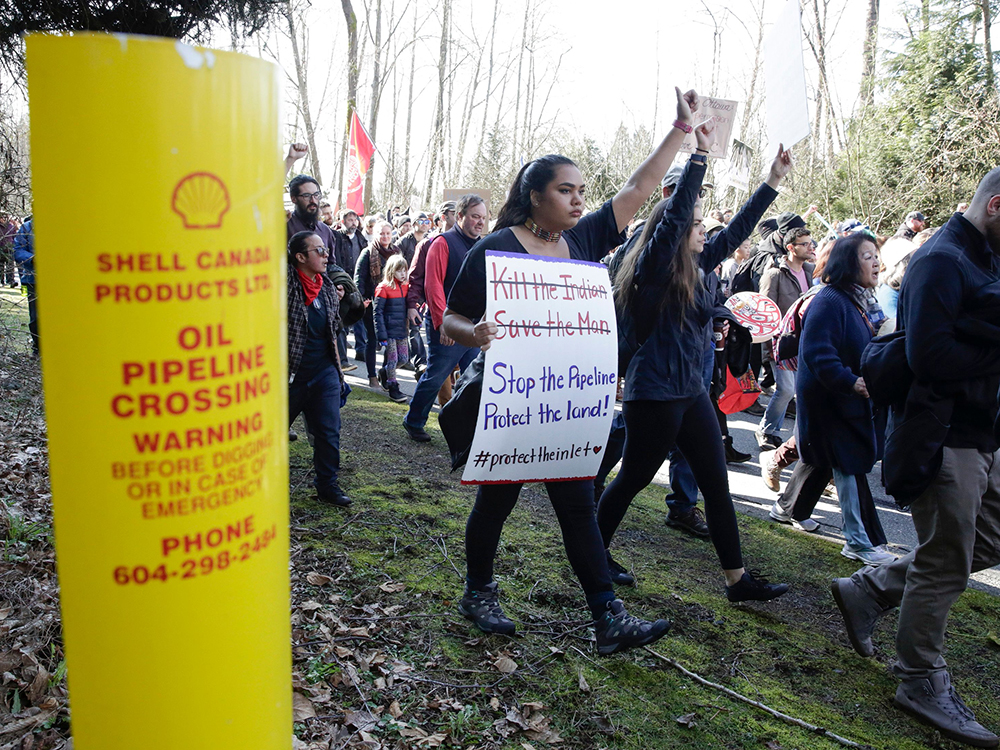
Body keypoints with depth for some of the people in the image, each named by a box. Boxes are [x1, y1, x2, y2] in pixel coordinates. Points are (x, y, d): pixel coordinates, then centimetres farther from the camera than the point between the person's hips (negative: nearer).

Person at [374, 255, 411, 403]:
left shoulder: (405, 287, 8)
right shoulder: (383, 288, -10)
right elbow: (378, 312, -11)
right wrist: (381, 335, -14)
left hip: (402, 330, 6)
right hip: (389, 331, -6)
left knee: (404, 358, 10)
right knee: (392, 359, -2)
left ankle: (384, 372, 35)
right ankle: (393, 388, 12)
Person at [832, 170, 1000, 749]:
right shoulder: (941, 262, -18)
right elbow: (931, 359, -29)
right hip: (945, 437, -10)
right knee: (945, 566, 3)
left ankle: (870, 589, 27)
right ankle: (923, 683, 21)